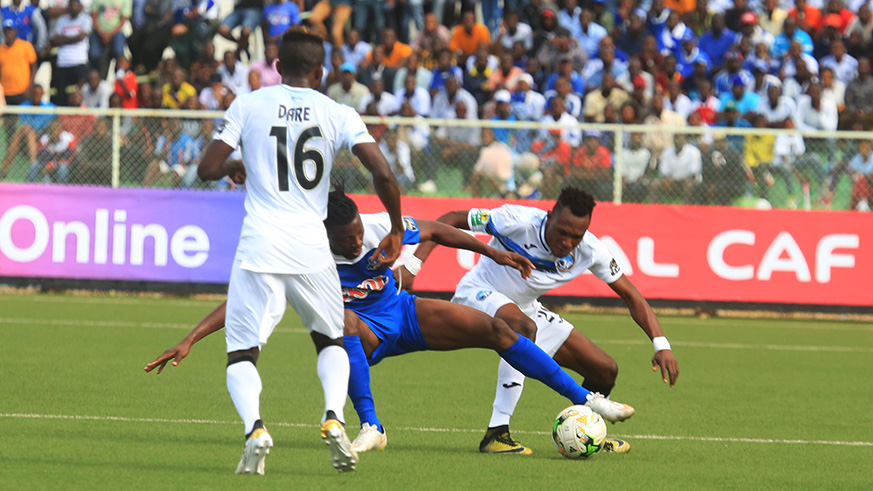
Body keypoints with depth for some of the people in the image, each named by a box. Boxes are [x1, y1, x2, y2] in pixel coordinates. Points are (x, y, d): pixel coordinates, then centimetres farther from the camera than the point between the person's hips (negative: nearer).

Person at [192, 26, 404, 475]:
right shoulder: (337, 115, 5)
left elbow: (207, 169, 2)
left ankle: (254, 427, -22)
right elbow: (382, 173, -4)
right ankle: (333, 416, -3)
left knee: (241, 356, 7)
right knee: (331, 342, 24)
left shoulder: (247, 105, 4)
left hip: (258, 247, -1)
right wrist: (396, 230, 10)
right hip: (311, 248, 1)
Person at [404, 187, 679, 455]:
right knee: (524, 327, -41)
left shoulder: (590, 251, -16)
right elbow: (450, 220, -20)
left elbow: (631, 296, -6)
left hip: (524, 309, 6)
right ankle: (496, 434, -37)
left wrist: (661, 344, -18)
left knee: (605, 371, -1)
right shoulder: (518, 221, -30)